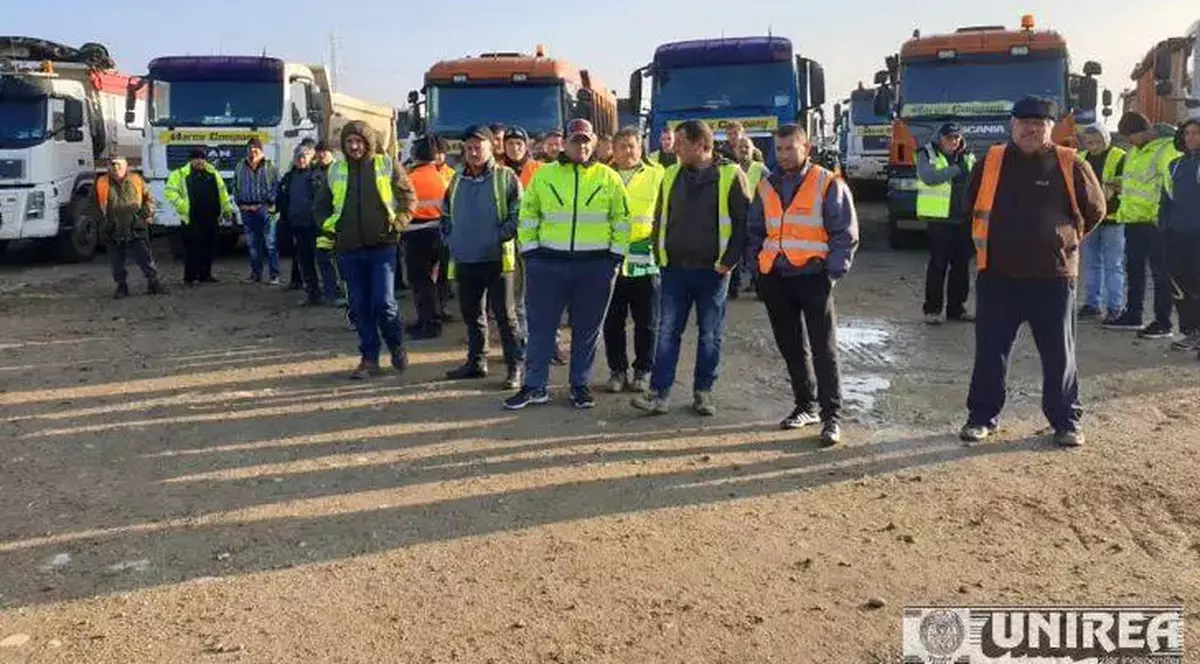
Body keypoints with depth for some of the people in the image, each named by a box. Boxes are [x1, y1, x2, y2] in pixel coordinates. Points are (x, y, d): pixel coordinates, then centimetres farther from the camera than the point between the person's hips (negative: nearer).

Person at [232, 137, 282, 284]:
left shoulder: (270, 166, 0)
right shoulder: (240, 167, 11)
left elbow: (277, 186, -3)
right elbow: (235, 186, 16)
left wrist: (270, 203, -10)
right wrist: (240, 203, 6)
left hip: (265, 209, -4)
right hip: (247, 210, 4)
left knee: (271, 243, -7)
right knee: (252, 244, 10)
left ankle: (274, 275, -4)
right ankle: (255, 274, 19)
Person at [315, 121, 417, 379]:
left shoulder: (387, 165, 2)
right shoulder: (335, 171, 10)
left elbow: (409, 197, 6)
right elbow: (321, 205, 21)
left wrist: (397, 224, -5)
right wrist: (331, 226, 6)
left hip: (382, 246, -3)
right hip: (350, 249, 3)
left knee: (383, 302, -9)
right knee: (360, 306, 5)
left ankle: (397, 346, 16)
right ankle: (369, 358, 15)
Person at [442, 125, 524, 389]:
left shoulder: (506, 177, -5)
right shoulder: (457, 181, 13)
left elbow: (519, 215, -8)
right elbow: (446, 215, 22)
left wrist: (498, 236, -14)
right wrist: (450, 239, 9)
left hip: (496, 258, -6)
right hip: (464, 260, 6)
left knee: (505, 315, -2)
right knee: (472, 315, 14)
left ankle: (515, 366, 3)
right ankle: (476, 362, 26)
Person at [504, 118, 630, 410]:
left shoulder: (609, 178, 4)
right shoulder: (543, 175, 5)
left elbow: (622, 219, 6)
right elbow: (528, 216, 9)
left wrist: (616, 256, -1)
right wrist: (530, 252, 1)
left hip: (595, 265, 0)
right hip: (548, 263, 0)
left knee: (587, 329, 8)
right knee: (541, 326, 4)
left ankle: (580, 385, 21)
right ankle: (535, 386, 14)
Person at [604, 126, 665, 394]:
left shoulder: (657, 175, 3)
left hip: (645, 259, -1)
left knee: (646, 322, 6)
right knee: (613, 321, 8)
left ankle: (643, 371, 19)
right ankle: (617, 370, 20)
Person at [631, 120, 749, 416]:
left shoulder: (730, 176, -5)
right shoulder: (671, 176, 9)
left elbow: (744, 221, -5)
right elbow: (660, 219, 15)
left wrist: (729, 261, -9)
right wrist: (660, 256, 6)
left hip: (713, 270, -3)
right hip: (675, 269, 3)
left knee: (710, 334, 6)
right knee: (667, 332, 1)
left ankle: (703, 392, 18)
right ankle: (659, 393, 3)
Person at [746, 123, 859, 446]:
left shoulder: (828, 184, -3)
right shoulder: (766, 187, 13)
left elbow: (846, 233, -4)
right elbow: (754, 231, 20)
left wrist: (832, 272, -11)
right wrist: (756, 264, 7)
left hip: (813, 277, -5)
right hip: (775, 278, 5)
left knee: (823, 348, -5)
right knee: (790, 347, 12)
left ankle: (831, 416, 1)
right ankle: (806, 406, 26)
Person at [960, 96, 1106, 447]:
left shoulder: (1070, 165, -2)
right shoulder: (991, 162, 3)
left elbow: (1095, 209, 10)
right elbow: (973, 207, 17)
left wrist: (1065, 239, 11)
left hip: (1053, 276, -1)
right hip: (998, 275, 1)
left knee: (1059, 353, 7)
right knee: (990, 350, 7)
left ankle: (1066, 420, 21)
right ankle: (982, 416, 19)